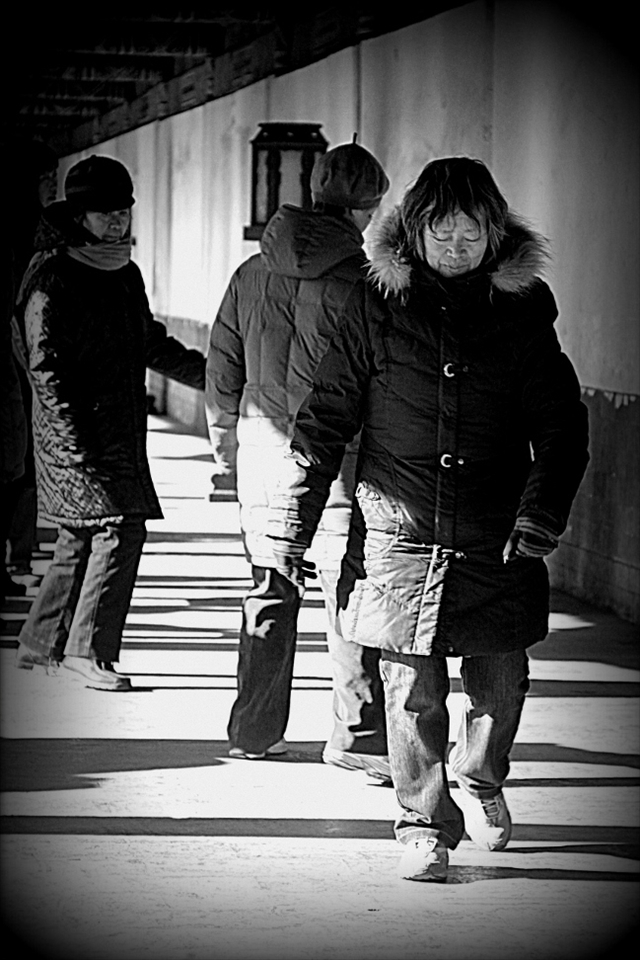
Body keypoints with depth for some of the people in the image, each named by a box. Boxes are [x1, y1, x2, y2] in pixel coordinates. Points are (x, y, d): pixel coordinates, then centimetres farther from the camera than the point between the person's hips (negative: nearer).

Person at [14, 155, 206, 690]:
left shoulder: (125, 274, 14)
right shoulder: (52, 279, -10)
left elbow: (152, 345, 28)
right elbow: (46, 366, -14)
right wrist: (76, 442, -20)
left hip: (122, 432, 8)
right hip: (77, 431, -8)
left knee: (81, 540, 11)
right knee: (119, 529, -15)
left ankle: (41, 646, 22)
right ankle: (89, 652, -9)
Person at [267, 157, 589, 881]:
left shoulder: (522, 310, 2)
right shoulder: (380, 306, -1)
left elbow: (561, 426, 3)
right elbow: (325, 419, 2)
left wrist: (539, 517, -10)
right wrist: (290, 524, 0)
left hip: (495, 542, 1)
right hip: (400, 534, -1)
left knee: (499, 683, 9)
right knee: (412, 689, -2)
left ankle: (481, 780, 38)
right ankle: (425, 824, 12)